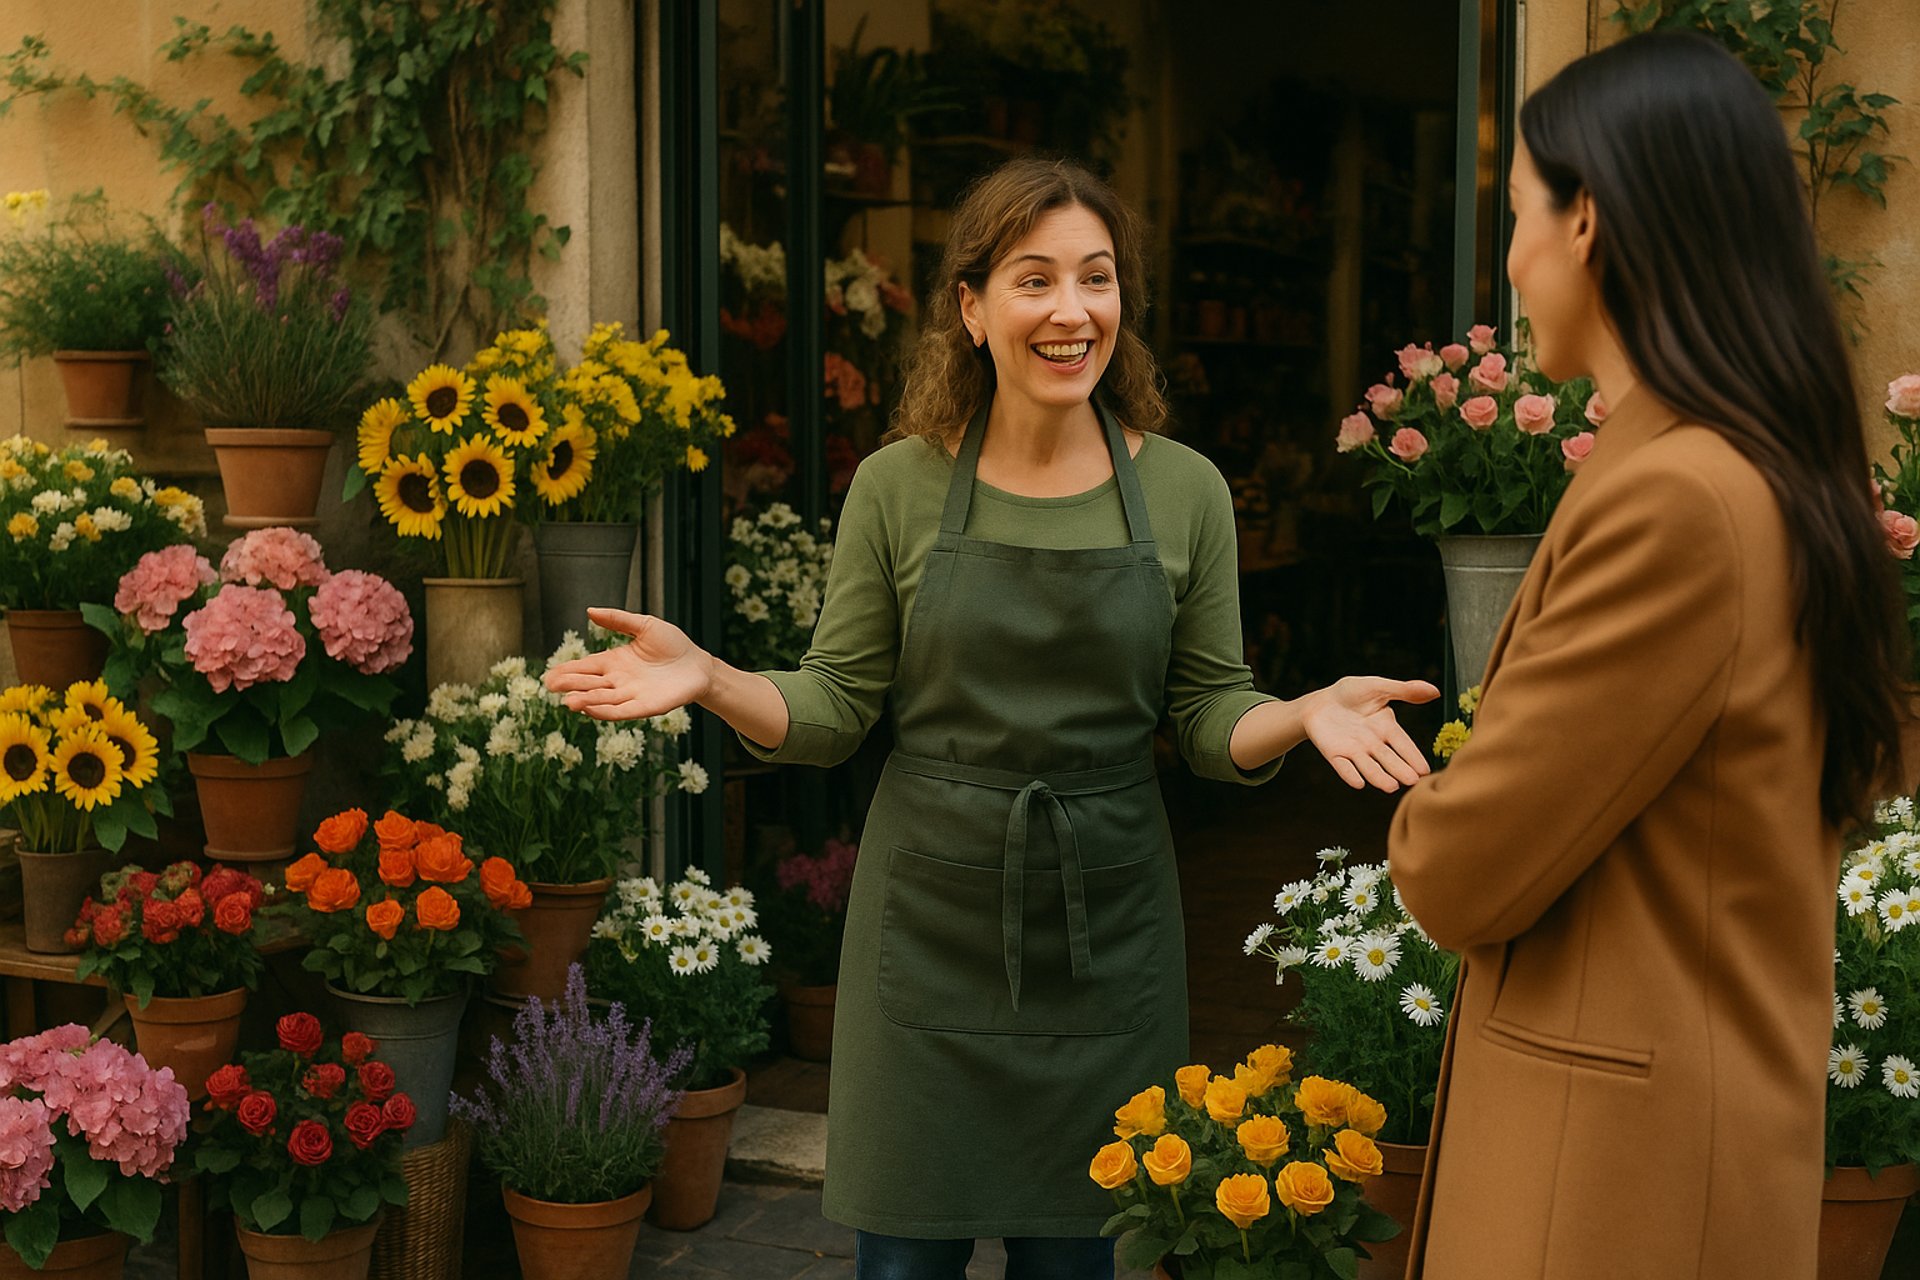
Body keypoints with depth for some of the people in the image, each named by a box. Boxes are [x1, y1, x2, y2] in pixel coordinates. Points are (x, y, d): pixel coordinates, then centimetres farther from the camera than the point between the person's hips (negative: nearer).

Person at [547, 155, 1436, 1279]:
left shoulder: (1185, 491, -1)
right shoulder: (901, 484, -3)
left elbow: (1212, 721, 3)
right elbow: (836, 711, 0)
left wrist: (1309, 712, -17)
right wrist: (710, 678, -17)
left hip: (1105, 929, 1)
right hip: (932, 922, -1)